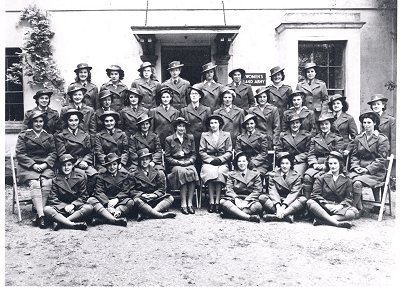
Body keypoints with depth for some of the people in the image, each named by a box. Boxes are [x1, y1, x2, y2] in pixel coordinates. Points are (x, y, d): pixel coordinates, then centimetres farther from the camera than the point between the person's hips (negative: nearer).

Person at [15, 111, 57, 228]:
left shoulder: (49, 136, 19)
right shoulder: (23, 135, 11)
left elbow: (53, 153, 11)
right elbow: (19, 154, 2)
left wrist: (46, 163, -9)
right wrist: (33, 165, -12)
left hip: (45, 166, 2)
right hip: (28, 167, -2)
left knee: (47, 183, -29)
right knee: (34, 184, -30)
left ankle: (38, 214, -27)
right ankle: (41, 215, -36)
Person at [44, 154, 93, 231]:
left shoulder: (80, 177, 6)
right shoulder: (56, 180, 9)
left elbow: (83, 196, 3)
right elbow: (52, 198, 1)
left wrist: (73, 205, -15)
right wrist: (65, 206, -15)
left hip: (76, 207, 0)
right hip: (61, 207, 1)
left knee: (89, 208, -32)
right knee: (46, 209, -29)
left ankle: (59, 222, -35)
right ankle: (73, 224, -44)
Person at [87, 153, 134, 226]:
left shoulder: (125, 175, 11)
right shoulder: (101, 177, 9)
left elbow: (126, 191, 1)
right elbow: (99, 192, -5)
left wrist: (116, 199, -19)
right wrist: (108, 203, -23)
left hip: (120, 202, 0)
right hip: (104, 202, 0)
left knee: (130, 202, -30)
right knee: (91, 200, -26)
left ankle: (100, 219, -41)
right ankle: (115, 220, -46)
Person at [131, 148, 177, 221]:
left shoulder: (156, 172, 16)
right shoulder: (134, 175, 10)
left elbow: (161, 189, 11)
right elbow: (132, 191, 3)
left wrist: (154, 195, -10)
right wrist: (142, 195, -16)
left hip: (155, 199, 3)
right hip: (142, 198, -3)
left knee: (170, 198, -21)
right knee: (136, 201, -36)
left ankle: (145, 214, -38)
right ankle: (161, 215, -41)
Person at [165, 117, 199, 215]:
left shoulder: (190, 138, 17)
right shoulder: (169, 139, 7)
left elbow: (194, 154, 14)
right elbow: (167, 157, 3)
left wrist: (190, 161, -7)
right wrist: (179, 162, -11)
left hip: (188, 163, 2)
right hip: (174, 165, -2)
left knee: (192, 171, -33)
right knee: (182, 171, -35)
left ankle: (190, 203, -32)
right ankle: (183, 204, -34)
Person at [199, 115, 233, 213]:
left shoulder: (226, 135, 14)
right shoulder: (204, 135, 15)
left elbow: (229, 152, 8)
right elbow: (201, 151, 7)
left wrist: (220, 159, -9)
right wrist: (211, 159, -8)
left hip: (222, 162, 0)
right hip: (208, 162, 0)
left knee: (220, 172, -34)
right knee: (210, 172, -34)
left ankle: (217, 201, -32)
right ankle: (211, 202, -32)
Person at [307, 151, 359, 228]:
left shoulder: (346, 180, 17)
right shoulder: (322, 178, 14)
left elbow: (348, 198, 9)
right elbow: (315, 194, 3)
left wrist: (340, 205, -13)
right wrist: (326, 205, -13)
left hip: (338, 208, 1)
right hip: (323, 207, -1)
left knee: (354, 212, -30)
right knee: (310, 202, -31)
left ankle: (321, 220, -38)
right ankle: (337, 223, -44)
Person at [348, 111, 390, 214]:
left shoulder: (382, 139, 0)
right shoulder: (358, 138, 15)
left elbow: (381, 160, -5)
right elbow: (354, 155, 14)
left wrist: (367, 169, -14)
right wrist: (355, 166, -5)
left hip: (375, 172, -4)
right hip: (359, 169, 4)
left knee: (357, 183, -31)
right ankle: (359, 208, -18)